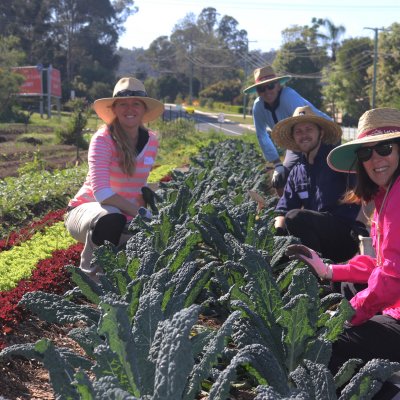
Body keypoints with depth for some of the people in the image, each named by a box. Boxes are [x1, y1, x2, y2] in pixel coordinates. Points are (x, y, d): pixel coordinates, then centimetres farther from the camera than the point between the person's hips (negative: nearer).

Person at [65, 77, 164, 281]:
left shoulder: (151, 141, -1)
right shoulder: (103, 139, -18)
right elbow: (101, 192, -29)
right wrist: (140, 213, -31)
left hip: (127, 218, 6)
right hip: (85, 210, -6)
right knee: (111, 220, -40)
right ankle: (90, 272, -13)